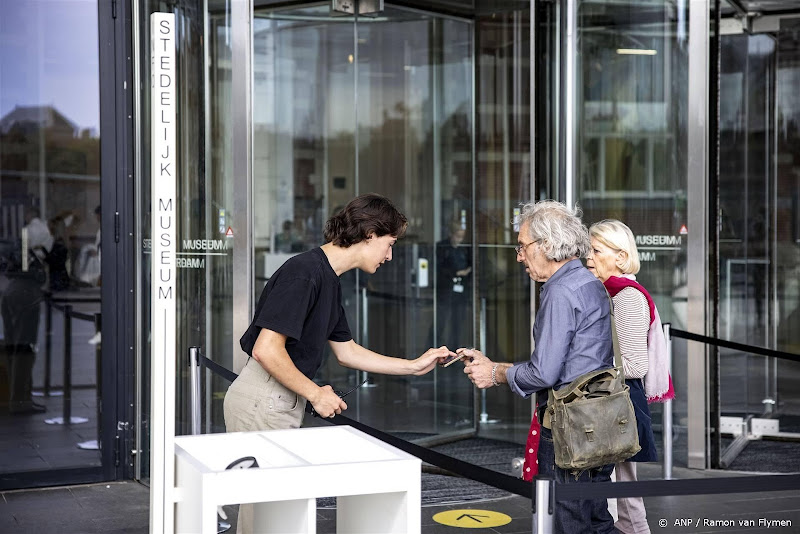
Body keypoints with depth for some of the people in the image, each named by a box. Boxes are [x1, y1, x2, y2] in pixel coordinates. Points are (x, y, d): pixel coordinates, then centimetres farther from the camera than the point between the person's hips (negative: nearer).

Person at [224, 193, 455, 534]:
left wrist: (414, 366, 20)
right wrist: (315, 394, -14)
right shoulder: (304, 272, -19)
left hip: (283, 402, 10)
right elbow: (266, 350, -25)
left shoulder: (328, 278, 13)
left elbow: (346, 351, 22)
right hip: (262, 402, -10)